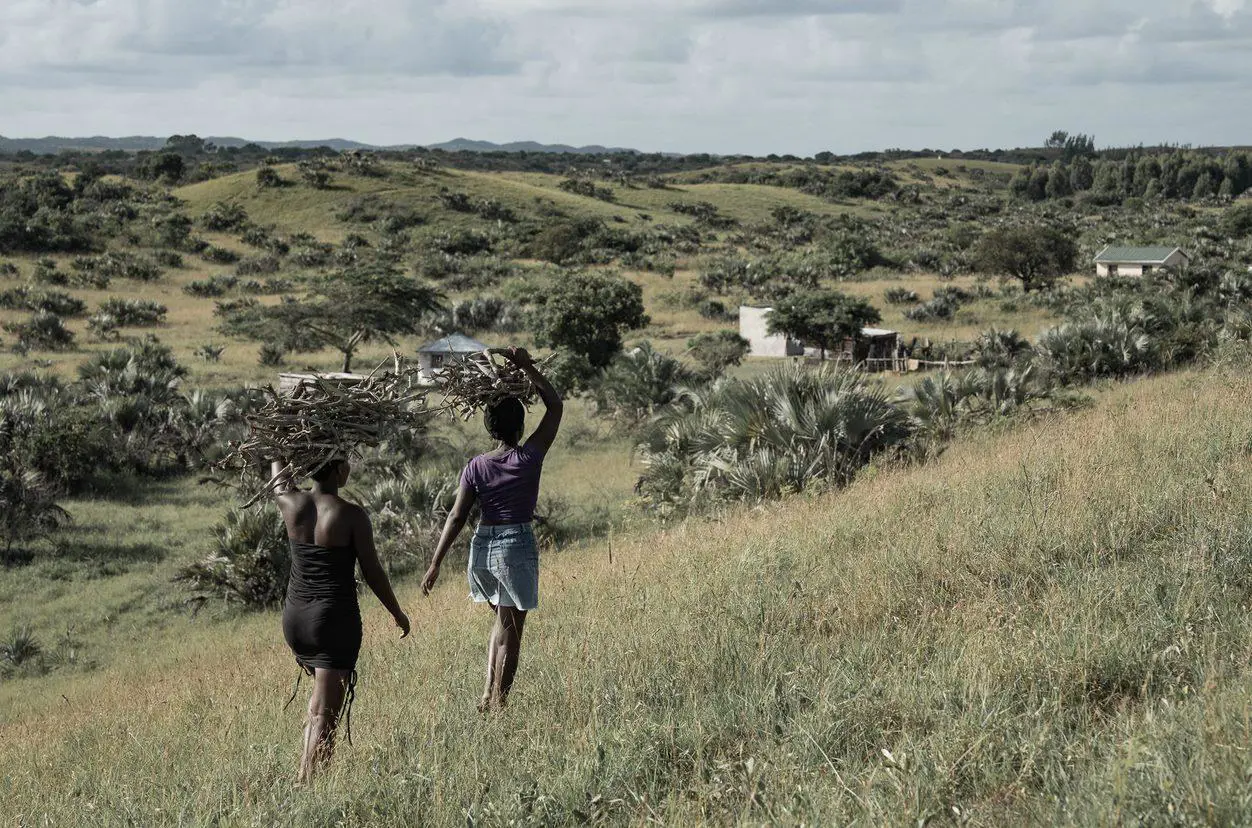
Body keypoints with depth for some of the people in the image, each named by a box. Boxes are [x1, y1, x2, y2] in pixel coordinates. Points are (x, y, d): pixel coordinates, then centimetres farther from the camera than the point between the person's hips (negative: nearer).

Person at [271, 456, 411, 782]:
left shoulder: (291, 504, -2)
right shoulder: (352, 516, -13)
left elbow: (278, 473, 21)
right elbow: (372, 572, -6)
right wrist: (398, 614, 8)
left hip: (295, 617, 6)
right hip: (334, 619, -6)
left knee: (322, 690, 27)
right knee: (325, 714, -3)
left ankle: (307, 772, 24)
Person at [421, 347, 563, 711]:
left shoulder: (476, 467, -2)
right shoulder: (529, 457, -10)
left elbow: (457, 517, -4)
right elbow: (555, 405, 0)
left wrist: (436, 564, 0)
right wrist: (527, 367, -1)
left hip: (482, 545, 4)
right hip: (516, 546, -4)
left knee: (502, 619, 24)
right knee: (510, 629, 7)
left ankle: (489, 693, 17)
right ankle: (498, 704, 7)